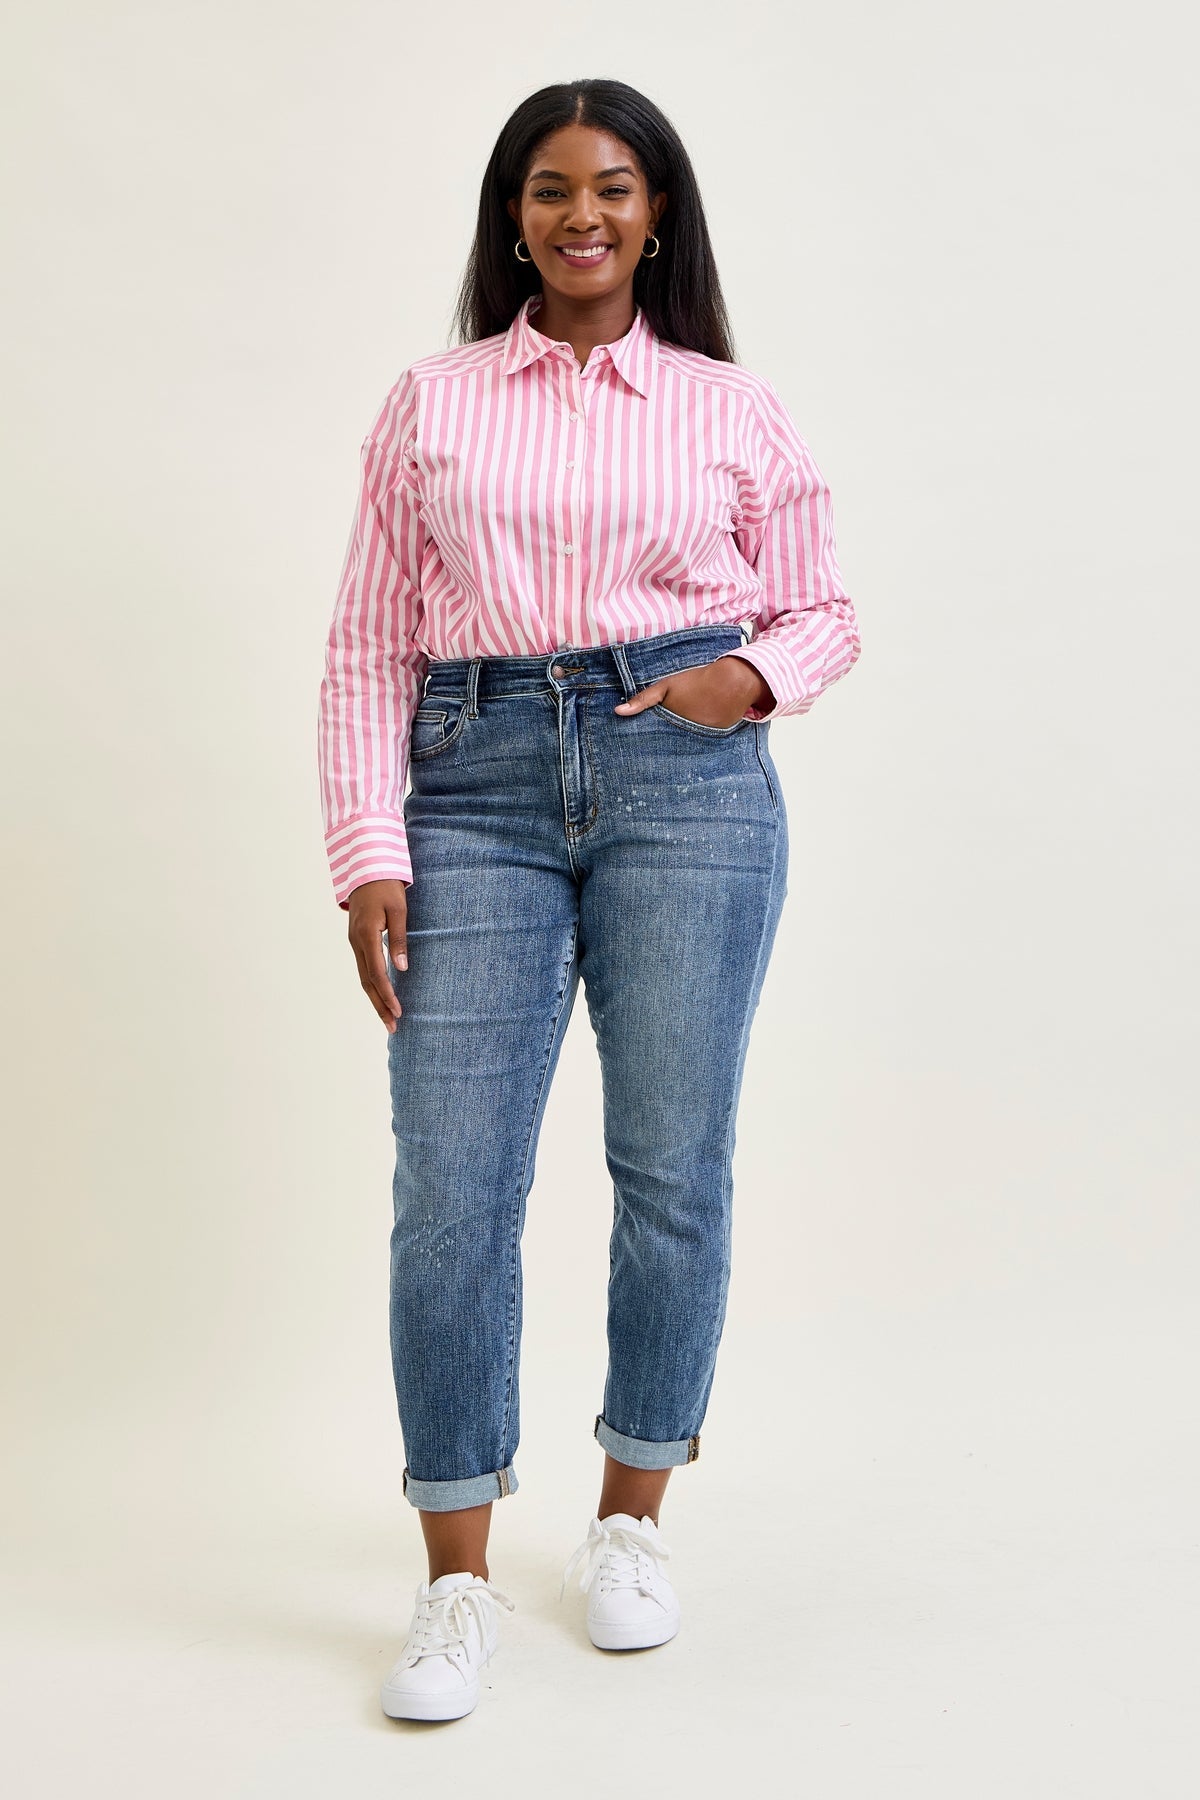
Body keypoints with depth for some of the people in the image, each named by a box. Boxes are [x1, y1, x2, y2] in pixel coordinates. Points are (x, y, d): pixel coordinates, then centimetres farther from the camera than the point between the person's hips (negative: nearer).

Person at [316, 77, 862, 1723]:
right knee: (451, 1183, -5)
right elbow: (369, 646, 7)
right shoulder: (431, 403, 11)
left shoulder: (734, 408, 11)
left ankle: (631, 1519, 24)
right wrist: (370, 857, -3)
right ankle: (458, 1577, 9)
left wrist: (751, 679, -6)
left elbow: (824, 614, 17)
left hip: (688, 781, 0)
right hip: (478, 785, 0)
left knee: (674, 1166, 3)